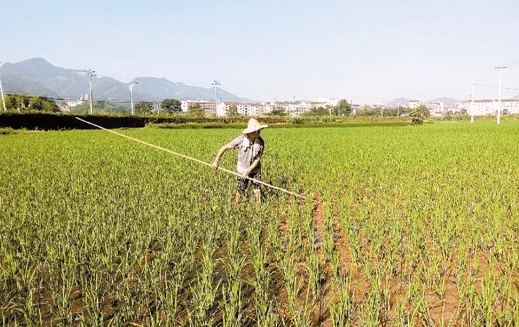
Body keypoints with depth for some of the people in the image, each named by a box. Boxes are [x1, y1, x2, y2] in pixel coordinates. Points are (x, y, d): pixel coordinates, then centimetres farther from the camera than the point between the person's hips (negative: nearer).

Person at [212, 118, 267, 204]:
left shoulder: (260, 141, -15)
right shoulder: (240, 140, -22)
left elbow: (258, 159, -11)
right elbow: (224, 148, -13)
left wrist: (249, 170, -20)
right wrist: (216, 162, -12)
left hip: (255, 170, 2)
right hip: (242, 170, -2)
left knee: (257, 190, 4)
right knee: (240, 191, 5)